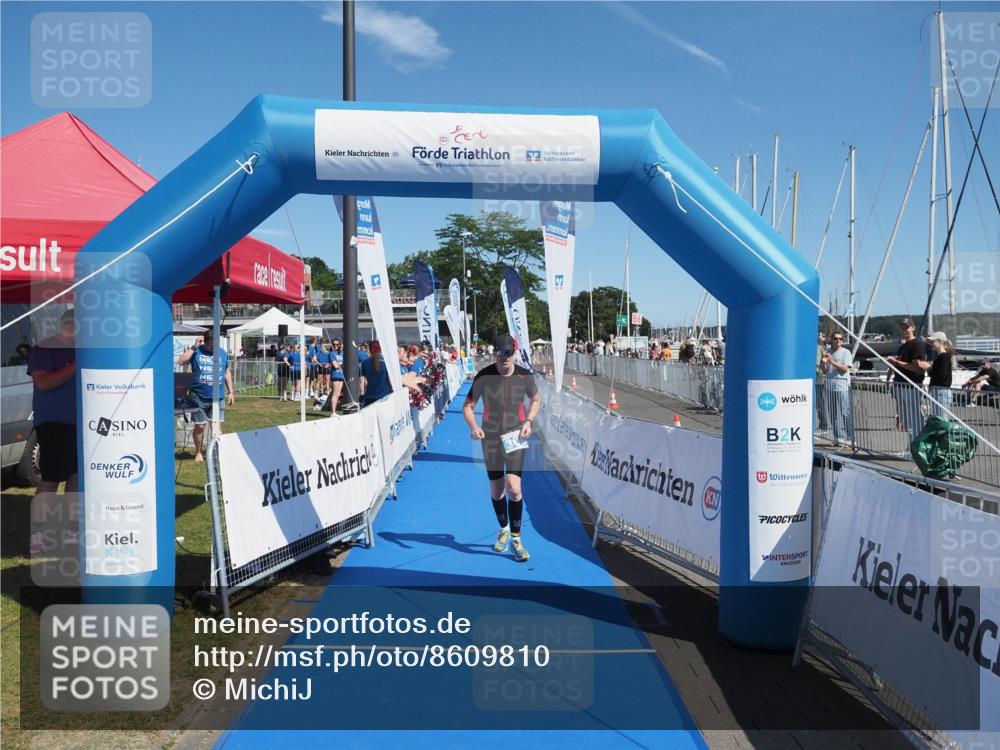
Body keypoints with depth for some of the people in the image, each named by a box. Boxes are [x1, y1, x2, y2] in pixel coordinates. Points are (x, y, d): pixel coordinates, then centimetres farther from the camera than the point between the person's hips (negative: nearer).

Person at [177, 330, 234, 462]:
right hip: (199, 397, -2)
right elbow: (181, 361, -17)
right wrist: (194, 347, -16)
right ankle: (198, 452, 23)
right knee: (200, 426, 6)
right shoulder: (197, 352, -1)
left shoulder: (222, 352, 8)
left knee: (217, 426, 0)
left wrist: (230, 392, 11)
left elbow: (227, 373, 14)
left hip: (217, 397, 2)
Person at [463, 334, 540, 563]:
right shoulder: (484, 376, -11)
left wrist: (528, 422, -7)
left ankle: (515, 538, 3)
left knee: (513, 488, -13)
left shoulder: (525, 375, -9)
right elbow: (468, 406, -4)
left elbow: (536, 400, 10)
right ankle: (503, 530, 35)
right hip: (491, 437, 1)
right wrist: (474, 427, -23)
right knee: (496, 490, 11)